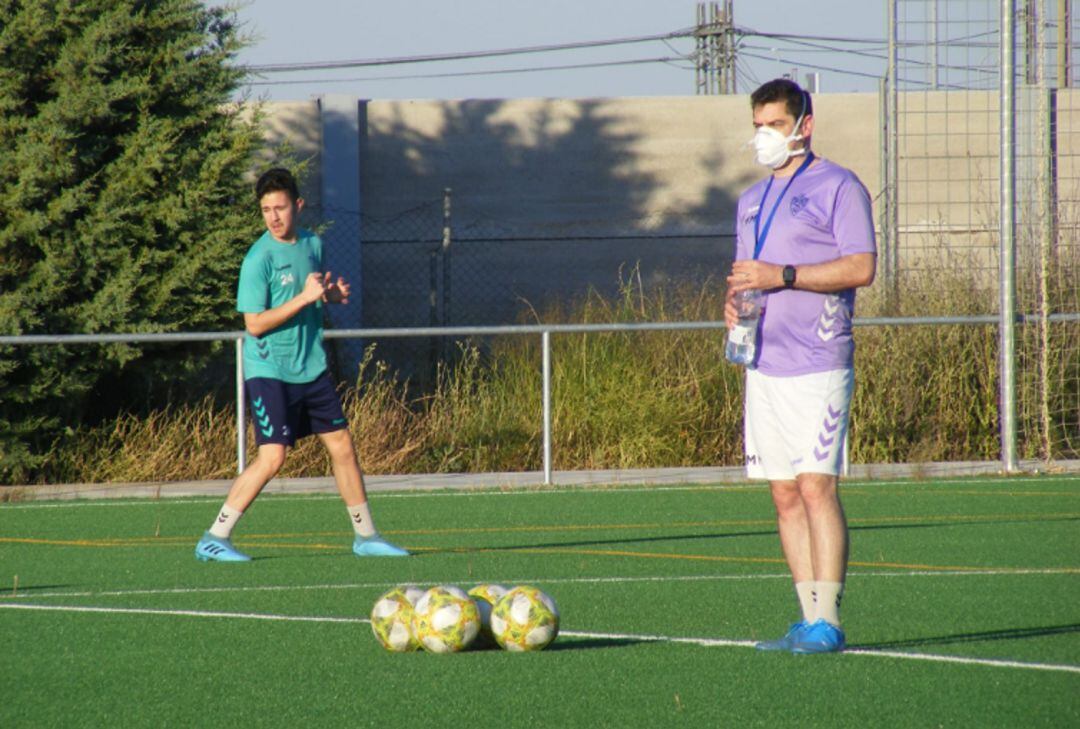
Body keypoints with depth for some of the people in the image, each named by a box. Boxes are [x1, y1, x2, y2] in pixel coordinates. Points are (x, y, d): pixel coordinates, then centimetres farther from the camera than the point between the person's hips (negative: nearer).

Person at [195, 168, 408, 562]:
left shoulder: (313, 244, 7)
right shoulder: (259, 258, -15)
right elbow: (255, 323, -18)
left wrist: (332, 294, 1)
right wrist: (305, 297, -23)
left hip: (311, 368, 7)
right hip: (269, 370, -7)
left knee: (342, 447, 9)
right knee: (271, 457, -15)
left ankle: (366, 537, 21)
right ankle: (213, 539, -9)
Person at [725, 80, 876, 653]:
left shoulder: (837, 187, -3)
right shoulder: (753, 200, 20)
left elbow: (861, 267, -13)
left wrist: (783, 276, -18)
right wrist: (733, 299, 3)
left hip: (816, 364, -8)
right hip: (764, 365, 8)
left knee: (815, 487, -12)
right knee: (785, 494, 6)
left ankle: (826, 622, -12)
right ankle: (808, 620, 9)